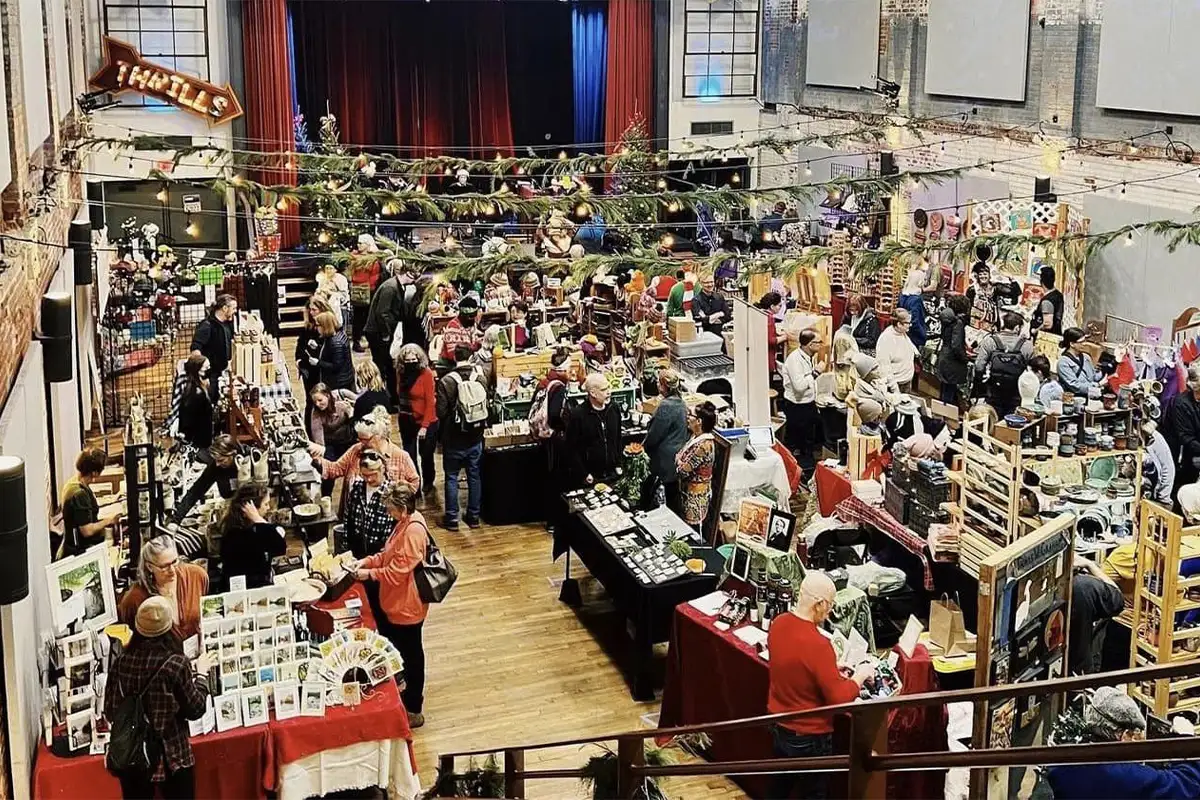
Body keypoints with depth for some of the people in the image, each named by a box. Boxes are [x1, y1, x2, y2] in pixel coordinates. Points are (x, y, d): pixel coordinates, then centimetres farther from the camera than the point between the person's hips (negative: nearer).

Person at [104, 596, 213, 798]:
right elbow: (195, 710, -7)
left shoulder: (121, 662, -8)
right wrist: (201, 673, 5)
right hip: (172, 757, -3)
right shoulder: (176, 663, -18)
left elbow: (110, 711, 2)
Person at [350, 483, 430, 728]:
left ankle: (413, 710, 18)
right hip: (398, 602, 9)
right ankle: (411, 691, 42)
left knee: (410, 654, 5)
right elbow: (389, 554, 13)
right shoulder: (406, 522, 2)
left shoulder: (413, 531, -28)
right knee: (404, 651, 23)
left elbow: (398, 570, -25)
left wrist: (370, 574, -16)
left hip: (407, 606, -9)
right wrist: (367, 561, 1)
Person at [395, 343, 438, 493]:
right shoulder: (401, 373, -3)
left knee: (426, 454, 13)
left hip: (426, 422, -3)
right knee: (409, 455, 5)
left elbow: (430, 402, -17)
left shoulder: (426, 374, -17)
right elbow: (400, 395, 8)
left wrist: (424, 426, -20)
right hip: (406, 421, 3)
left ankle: (427, 482, 38)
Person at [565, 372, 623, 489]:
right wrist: (584, 474, -13)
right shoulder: (577, 414, -14)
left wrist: (619, 465, 9)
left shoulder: (614, 409, 2)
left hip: (613, 475, 4)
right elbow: (571, 449, -11)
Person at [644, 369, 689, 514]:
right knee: (675, 497, 16)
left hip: (667, 460, -9)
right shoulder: (680, 403, 6)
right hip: (678, 457, 9)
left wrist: (643, 447, 0)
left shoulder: (666, 406, -23)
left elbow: (654, 435, -17)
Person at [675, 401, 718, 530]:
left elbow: (684, 470, -25)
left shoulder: (703, 446, -29)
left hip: (695, 495, -9)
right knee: (685, 524, 21)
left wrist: (678, 459, -7)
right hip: (688, 490, 9)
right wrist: (680, 459, -8)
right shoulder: (697, 437, 1)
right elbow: (683, 456, 12)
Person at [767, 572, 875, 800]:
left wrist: (830, 667, 9)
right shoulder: (816, 644, -31)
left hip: (778, 727, 7)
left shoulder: (778, 624, -7)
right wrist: (859, 676, -9)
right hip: (809, 738, -7)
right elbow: (839, 700, -24)